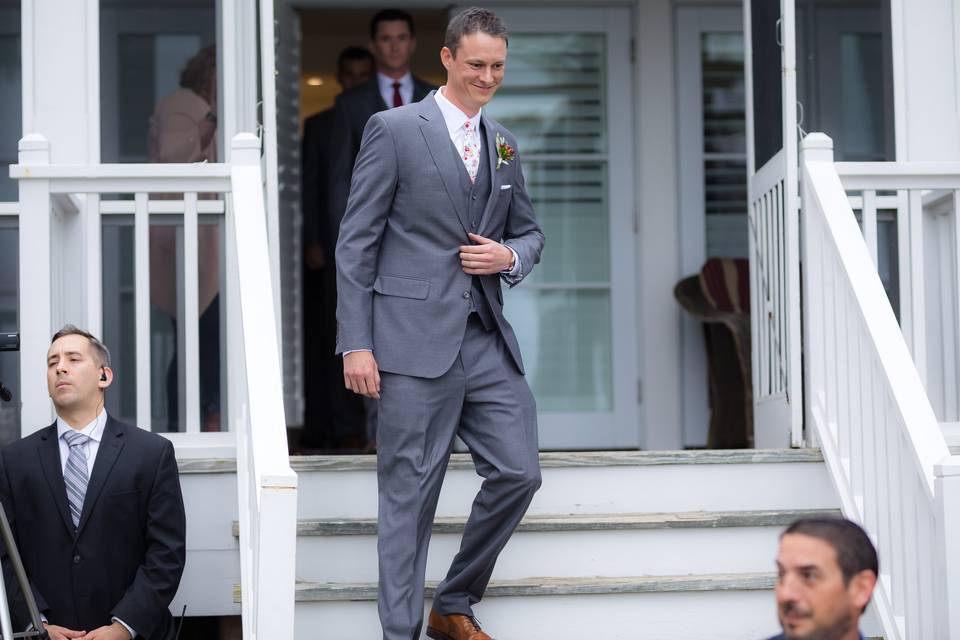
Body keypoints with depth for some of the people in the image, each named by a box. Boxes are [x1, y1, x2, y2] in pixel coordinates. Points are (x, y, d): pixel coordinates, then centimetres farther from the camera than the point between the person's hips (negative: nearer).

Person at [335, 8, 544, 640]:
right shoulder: (394, 130, -2)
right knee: (410, 492, -1)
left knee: (518, 473, 3)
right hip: (415, 340, -6)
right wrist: (355, 343, -10)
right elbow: (356, 242, -4)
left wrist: (510, 256, -1)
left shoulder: (504, 143, 16)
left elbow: (529, 231, 25)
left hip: (487, 338, 6)